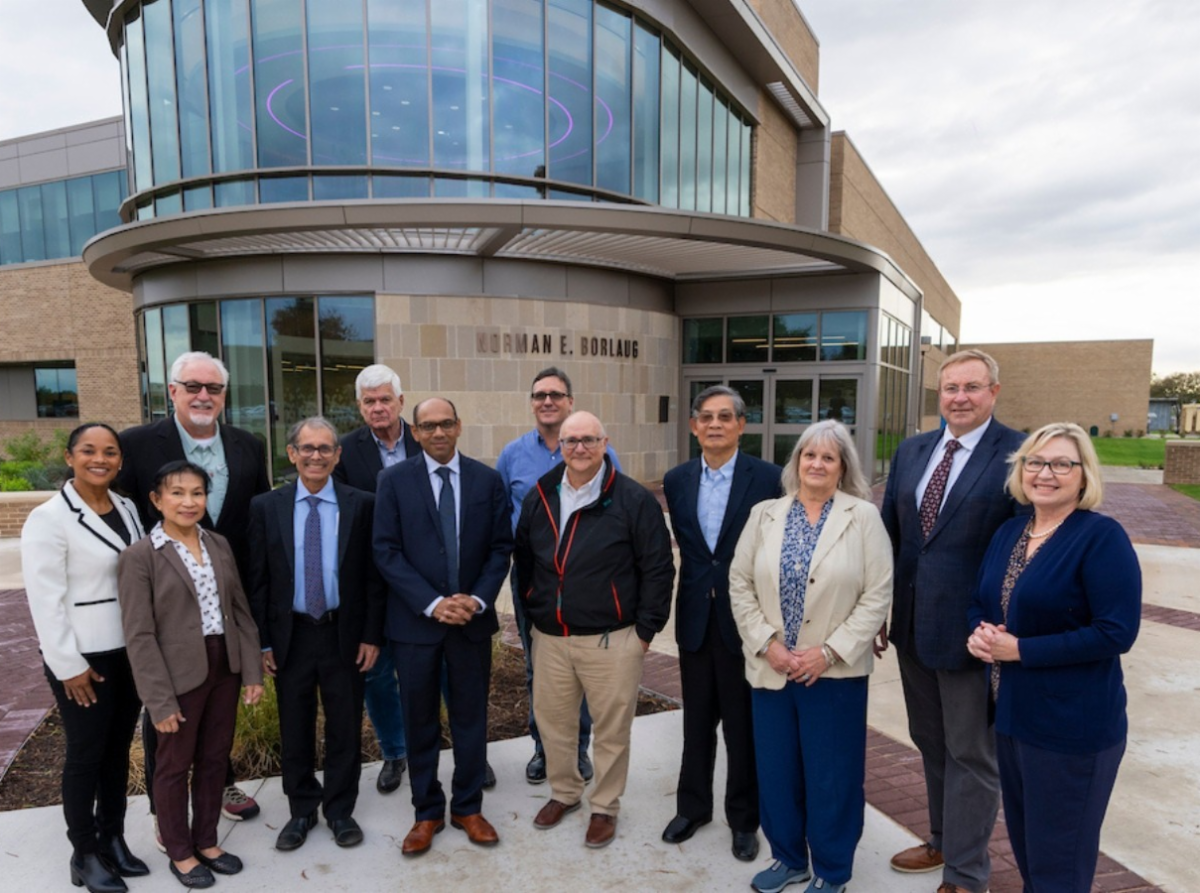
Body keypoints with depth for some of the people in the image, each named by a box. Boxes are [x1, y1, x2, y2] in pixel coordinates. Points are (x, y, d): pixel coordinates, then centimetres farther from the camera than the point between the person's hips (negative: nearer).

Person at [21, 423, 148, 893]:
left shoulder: (127, 509, 5)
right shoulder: (49, 518, -13)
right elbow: (45, 599, -14)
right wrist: (68, 665, -14)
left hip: (130, 649, 6)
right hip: (82, 656, -5)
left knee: (119, 749, 16)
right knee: (85, 754, 9)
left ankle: (113, 838, 32)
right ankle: (84, 853, 27)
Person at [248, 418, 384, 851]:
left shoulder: (361, 505, -5)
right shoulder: (266, 507, -1)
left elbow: (373, 576, -3)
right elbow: (258, 580, 1)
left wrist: (372, 635, -5)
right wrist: (263, 641, -1)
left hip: (345, 634, -1)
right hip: (290, 635, 1)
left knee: (345, 726, 12)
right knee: (295, 729, 15)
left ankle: (340, 809, 31)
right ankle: (301, 810, 35)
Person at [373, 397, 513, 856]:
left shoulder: (487, 479, 0)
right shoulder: (394, 480, -4)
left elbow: (500, 547, 1)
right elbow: (386, 551, -8)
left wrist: (478, 600, -12)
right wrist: (432, 604, -15)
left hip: (472, 618, 1)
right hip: (415, 621, -1)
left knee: (470, 717, 13)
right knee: (420, 722, 13)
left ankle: (468, 807, 32)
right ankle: (427, 812, 32)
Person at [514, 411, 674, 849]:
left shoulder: (634, 499, -11)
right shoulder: (539, 496, 4)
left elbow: (658, 568, -8)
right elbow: (524, 559, 14)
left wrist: (645, 629, -8)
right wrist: (532, 611, 12)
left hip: (611, 640, -4)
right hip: (549, 638, 4)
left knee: (611, 730, 10)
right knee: (553, 723, 17)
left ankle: (605, 807, 33)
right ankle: (564, 792, 42)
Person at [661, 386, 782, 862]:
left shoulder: (768, 478, -11)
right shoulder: (676, 479, 1)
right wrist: (697, 583, 3)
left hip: (746, 618, -3)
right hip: (694, 618, 3)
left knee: (743, 725, 12)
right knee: (697, 720, 19)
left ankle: (744, 818, 34)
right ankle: (693, 806, 39)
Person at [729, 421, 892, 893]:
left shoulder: (864, 517, -5)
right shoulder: (764, 514, 3)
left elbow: (877, 596, -8)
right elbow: (740, 584, 2)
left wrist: (830, 651, -13)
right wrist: (767, 643, -8)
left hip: (836, 671, -2)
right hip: (771, 668, 3)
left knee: (831, 775, 11)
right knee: (775, 770, 14)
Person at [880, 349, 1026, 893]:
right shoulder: (910, 452, 6)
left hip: (971, 630, -6)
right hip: (912, 624, 6)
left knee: (971, 754, 11)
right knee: (930, 743, 22)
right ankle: (944, 841, 43)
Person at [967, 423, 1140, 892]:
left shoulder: (1102, 537, -15)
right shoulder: (1009, 532, 5)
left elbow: (1116, 632, -20)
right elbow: (982, 603, 14)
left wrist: (1019, 649, -20)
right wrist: (979, 633, -8)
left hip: (1073, 727, -6)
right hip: (1011, 713, 7)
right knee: (1024, 845, 23)